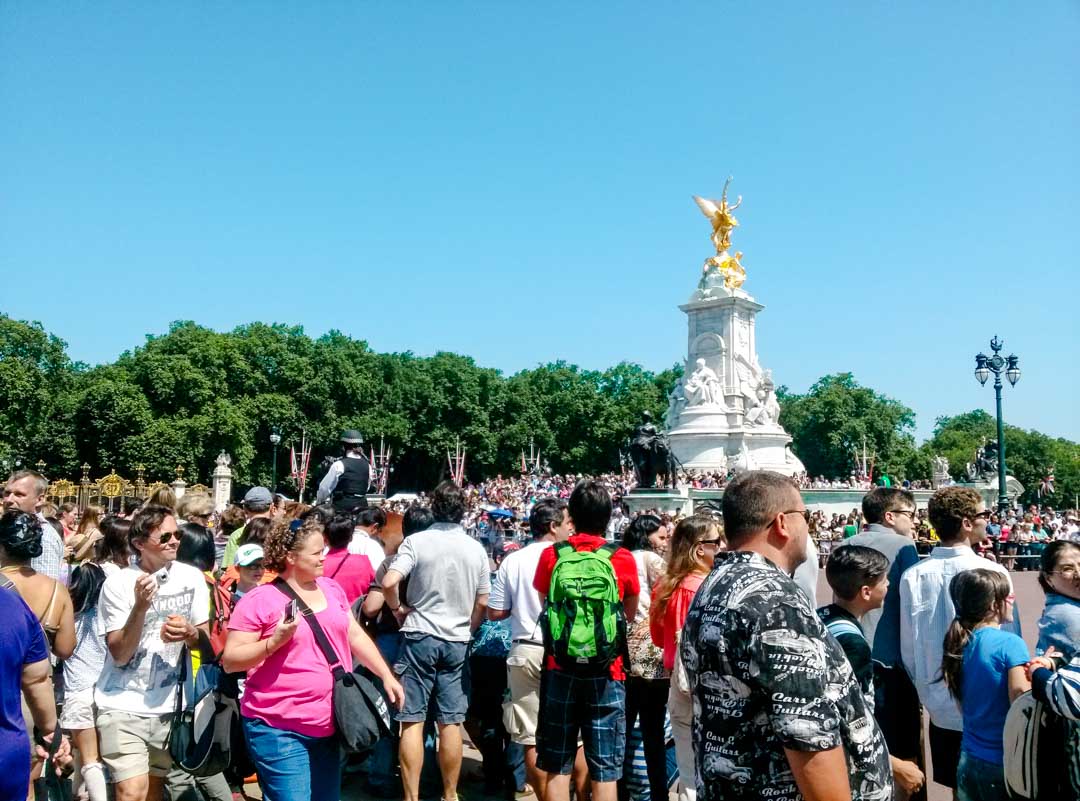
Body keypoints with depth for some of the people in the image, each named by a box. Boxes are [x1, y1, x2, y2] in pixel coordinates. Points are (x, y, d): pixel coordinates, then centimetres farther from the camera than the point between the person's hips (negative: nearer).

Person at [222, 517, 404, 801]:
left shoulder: (331, 589, 7)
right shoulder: (259, 600, -11)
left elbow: (355, 636, 15)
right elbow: (229, 661, -10)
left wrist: (387, 676, 10)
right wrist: (274, 641, -24)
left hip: (329, 725, 6)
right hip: (280, 730, -6)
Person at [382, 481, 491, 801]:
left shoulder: (417, 541, -8)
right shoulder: (476, 549, 2)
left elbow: (389, 583, -19)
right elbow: (482, 603, 6)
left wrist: (398, 608, 0)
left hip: (420, 637, -3)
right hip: (457, 641, 3)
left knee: (412, 720, 4)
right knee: (451, 723, 9)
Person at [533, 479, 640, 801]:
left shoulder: (551, 556, -3)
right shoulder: (623, 559, -6)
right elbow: (630, 614, 9)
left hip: (560, 668, 1)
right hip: (606, 671, -1)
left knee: (557, 768, 11)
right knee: (605, 770, 7)